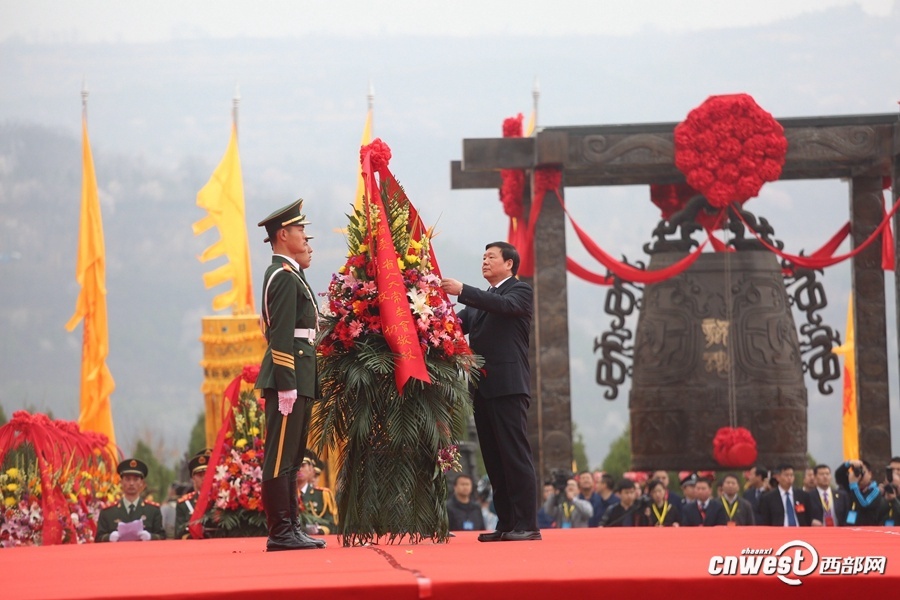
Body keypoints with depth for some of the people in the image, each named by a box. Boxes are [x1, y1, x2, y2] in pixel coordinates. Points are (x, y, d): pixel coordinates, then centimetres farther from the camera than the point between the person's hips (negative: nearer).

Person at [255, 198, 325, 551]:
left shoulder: (287, 274, 20)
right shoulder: (284, 277, -13)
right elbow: (281, 336, -20)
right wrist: (286, 386, -23)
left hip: (296, 378, 11)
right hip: (289, 377, -11)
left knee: (291, 457, 12)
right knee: (280, 457, -8)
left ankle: (290, 528, 16)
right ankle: (281, 533, -8)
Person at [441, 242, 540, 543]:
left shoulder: (520, 292, 1)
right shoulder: (481, 300, 24)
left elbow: (504, 305, -19)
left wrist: (462, 291, -25)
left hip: (508, 386, -8)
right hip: (483, 389, 8)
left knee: (516, 456, -10)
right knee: (494, 460, 7)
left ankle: (526, 524, -11)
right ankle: (506, 525, 9)